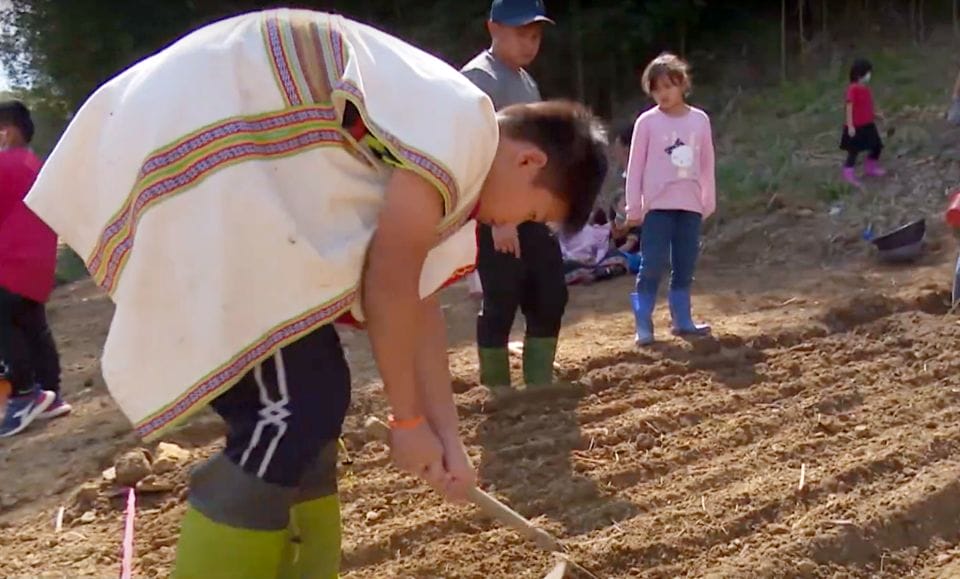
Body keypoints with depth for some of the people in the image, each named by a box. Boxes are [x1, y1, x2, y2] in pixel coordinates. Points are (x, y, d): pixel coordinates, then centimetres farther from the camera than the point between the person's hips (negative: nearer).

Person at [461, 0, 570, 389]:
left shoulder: (527, 81, 17)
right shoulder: (479, 78, -11)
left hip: (533, 213, 9)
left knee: (550, 299, 9)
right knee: (501, 306, -3)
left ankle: (539, 390, 18)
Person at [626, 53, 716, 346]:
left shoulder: (700, 120, 4)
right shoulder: (647, 122, -3)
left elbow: (707, 165, 10)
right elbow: (635, 166, -2)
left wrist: (709, 202, 11)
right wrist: (633, 207, -4)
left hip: (690, 206, 3)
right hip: (658, 206, -3)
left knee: (685, 267, 10)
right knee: (652, 266, -4)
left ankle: (682, 320, 20)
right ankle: (643, 325, 2)